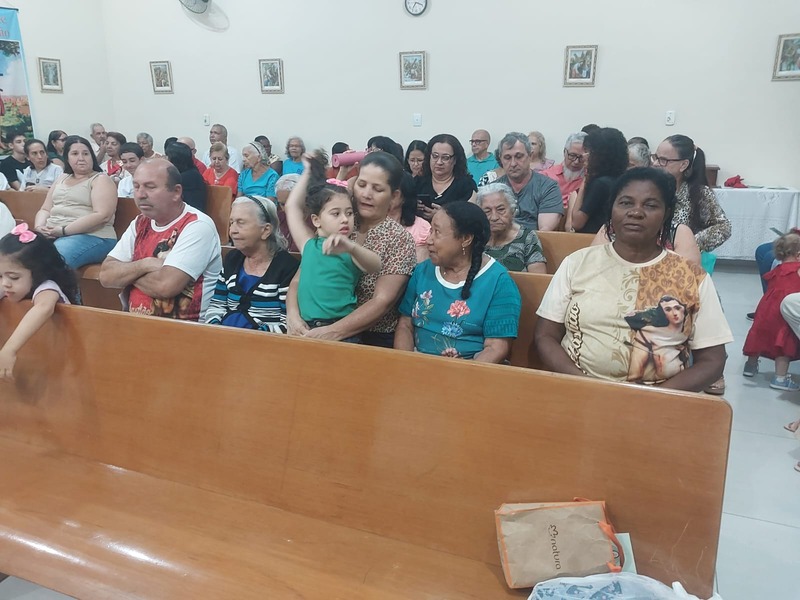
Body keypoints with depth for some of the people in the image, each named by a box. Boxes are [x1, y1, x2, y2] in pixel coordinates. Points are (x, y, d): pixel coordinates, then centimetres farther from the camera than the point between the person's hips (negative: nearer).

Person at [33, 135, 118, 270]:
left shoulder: (101, 179, 2)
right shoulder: (62, 179, 23)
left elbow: (102, 215, -13)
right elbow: (45, 209, 22)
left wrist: (64, 230, -16)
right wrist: (40, 227, -2)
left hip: (91, 237, -6)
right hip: (51, 235, 6)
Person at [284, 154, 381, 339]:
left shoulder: (350, 251, -1)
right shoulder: (310, 245, 9)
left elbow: (375, 266, -21)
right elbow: (292, 206, 14)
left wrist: (351, 247, -39)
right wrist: (308, 172, 17)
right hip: (307, 329, 3)